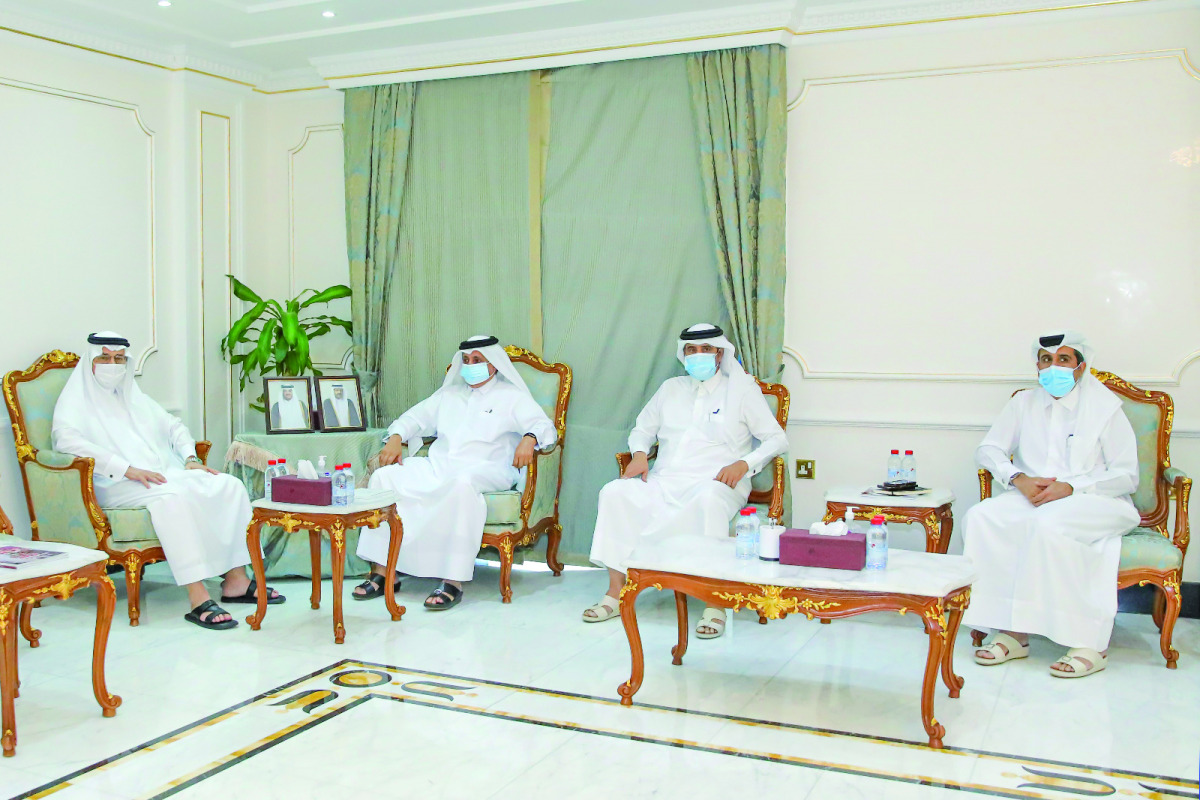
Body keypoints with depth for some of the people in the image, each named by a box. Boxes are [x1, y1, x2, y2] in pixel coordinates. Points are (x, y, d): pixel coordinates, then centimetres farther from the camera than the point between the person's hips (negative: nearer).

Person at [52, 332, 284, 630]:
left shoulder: (135, 397, 26)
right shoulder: (75, 401, 4)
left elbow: (173, 426, 28)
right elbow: (66, 440, -15)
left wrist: (190, 459, 6)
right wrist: (127, 469, -24)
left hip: (167, 473, 7)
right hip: (117, 484, -7)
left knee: (230, 485, -15)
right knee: (172, 496, -38)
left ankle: (235, 579, -17)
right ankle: (198, 599, -42)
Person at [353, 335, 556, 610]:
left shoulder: (511, 397, 11)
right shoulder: (449, 394, 27)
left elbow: (545, 427, -1)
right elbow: (415, 417, 28)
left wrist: (529, 439, -25)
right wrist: (395, 438, 7)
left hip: (484, 471, -5)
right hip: (437, 467, 6)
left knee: (462, 483, -41)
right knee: (384, 476, -17)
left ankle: (453, 580, -39)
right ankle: (383, 571, -17)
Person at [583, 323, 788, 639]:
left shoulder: (741, 391, 10)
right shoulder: (671, 388, 22)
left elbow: (777, 439, 5)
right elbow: (642, 430, 28)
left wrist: (743, 464, -12)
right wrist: (639, 454, 4)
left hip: (713, 484, -4)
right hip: (663, 482, 4)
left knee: (709, 499, -41)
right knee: (615, 492, -24)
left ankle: (715, 605, -35)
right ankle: (616, 593, -20)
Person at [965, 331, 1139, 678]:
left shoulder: (1105, 407, 1)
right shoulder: (1024, 403, 13)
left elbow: (1126, 476, -4)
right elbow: (988, 450, 8)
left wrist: (1070, 487, -19)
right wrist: (1019, 479, -12)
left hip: (1095, 503, -4)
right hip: (1033, 500, 4)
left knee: (1048, 522, -37)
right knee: (980, 517, -25)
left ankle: (1088, 643, -27)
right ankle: (1012, 633, -23)